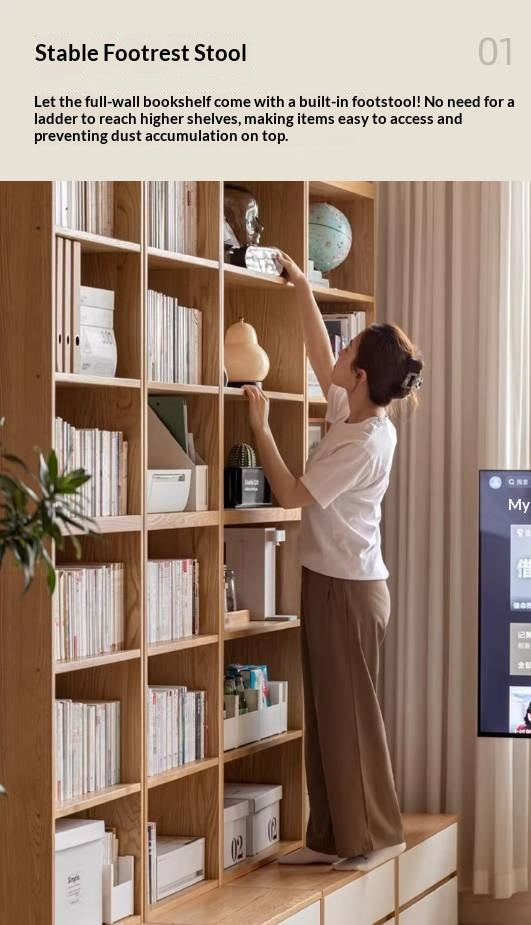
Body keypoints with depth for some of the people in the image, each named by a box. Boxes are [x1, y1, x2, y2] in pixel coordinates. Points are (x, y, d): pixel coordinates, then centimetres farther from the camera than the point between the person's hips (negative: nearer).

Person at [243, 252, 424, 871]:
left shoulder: (365, 442, -21)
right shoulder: (352, 412, 4)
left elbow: (290, 494, -19)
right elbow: (318, 359, 20)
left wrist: (260, 426, -12)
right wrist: (302, 288, 21)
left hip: (349, 588, -9)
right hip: (328, 582, 9)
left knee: (350, 714, -1)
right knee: (325, 713, 11)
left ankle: (376, 836, 10)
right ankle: (332, 836, 18)